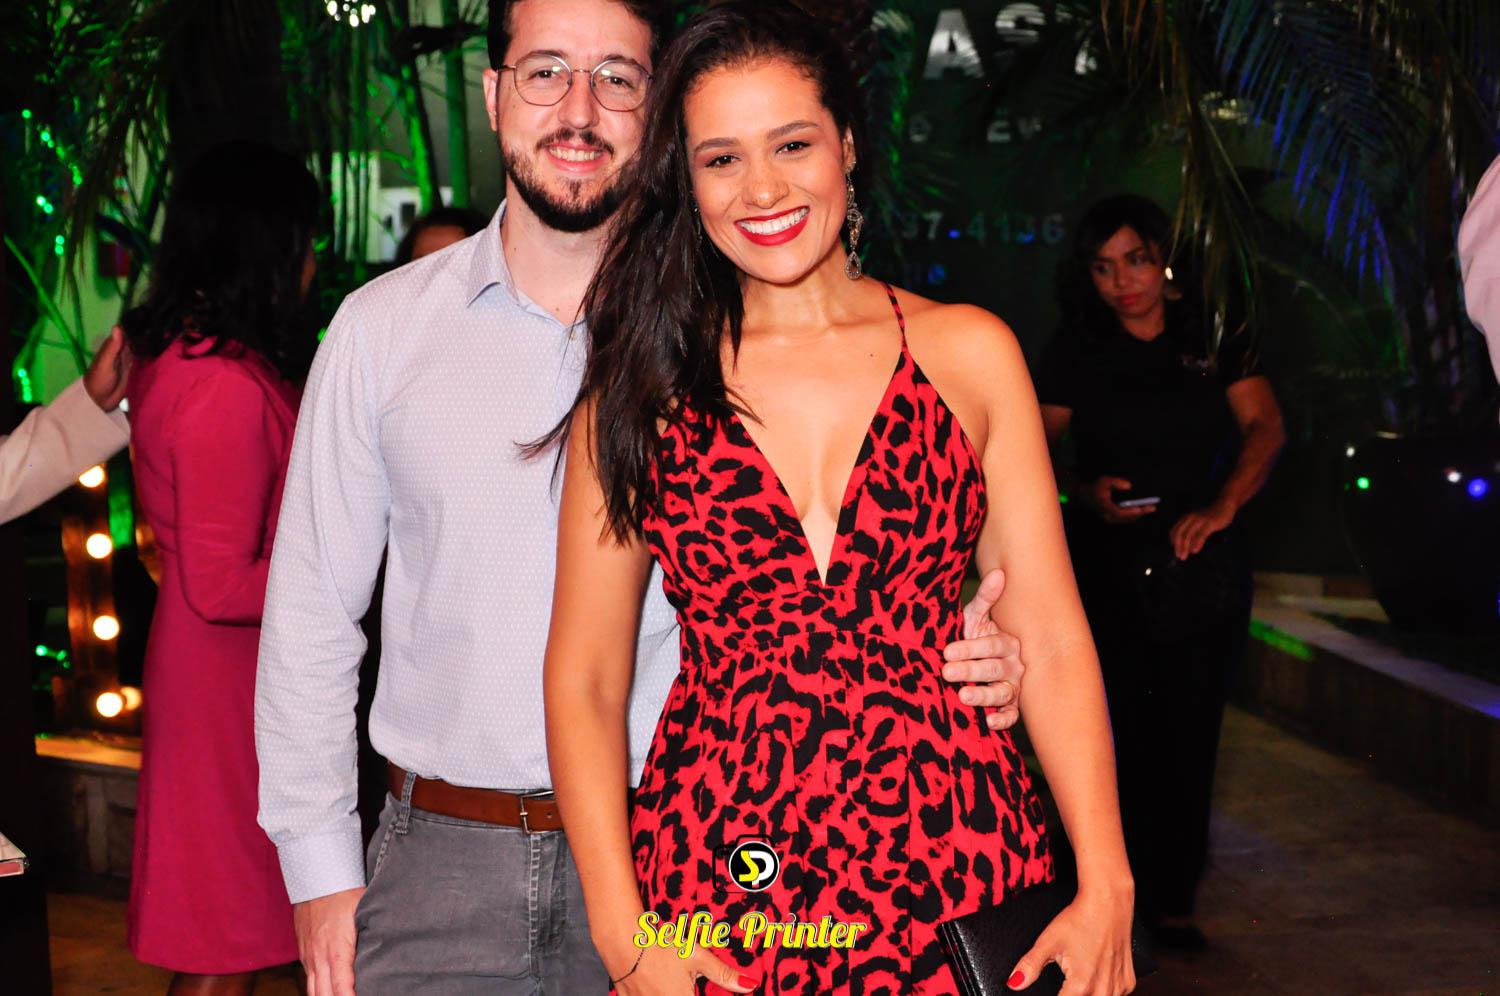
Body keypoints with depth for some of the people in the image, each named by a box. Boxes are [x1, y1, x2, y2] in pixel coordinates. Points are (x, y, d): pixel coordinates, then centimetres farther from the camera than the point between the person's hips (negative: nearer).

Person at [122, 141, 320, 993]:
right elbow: (220, 587, -23)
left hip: (209, 660, 9)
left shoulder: (175, 350, 5)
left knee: (222, 923, 20)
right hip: (233, 675, -9)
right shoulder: (231, 388, -24)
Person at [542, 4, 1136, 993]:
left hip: (952, 862, 1)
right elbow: (585, 680, 0)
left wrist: (1104, 889, -9)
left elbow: (1050, 641, 0)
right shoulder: (639, 385, 1)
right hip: (714, 896, 0)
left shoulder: (967, 350, 2)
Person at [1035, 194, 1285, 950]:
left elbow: (1265, 426, 3)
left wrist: (1222, 505, -11)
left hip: (1201, 565, 2)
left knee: (1188, 739, 3)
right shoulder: (1075, 353, 3)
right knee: (1127, 736, -4)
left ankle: (1171, 898, 13)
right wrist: (1084, 493, -20)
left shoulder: (1213, 338, 7)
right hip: (1107, 569, -1)